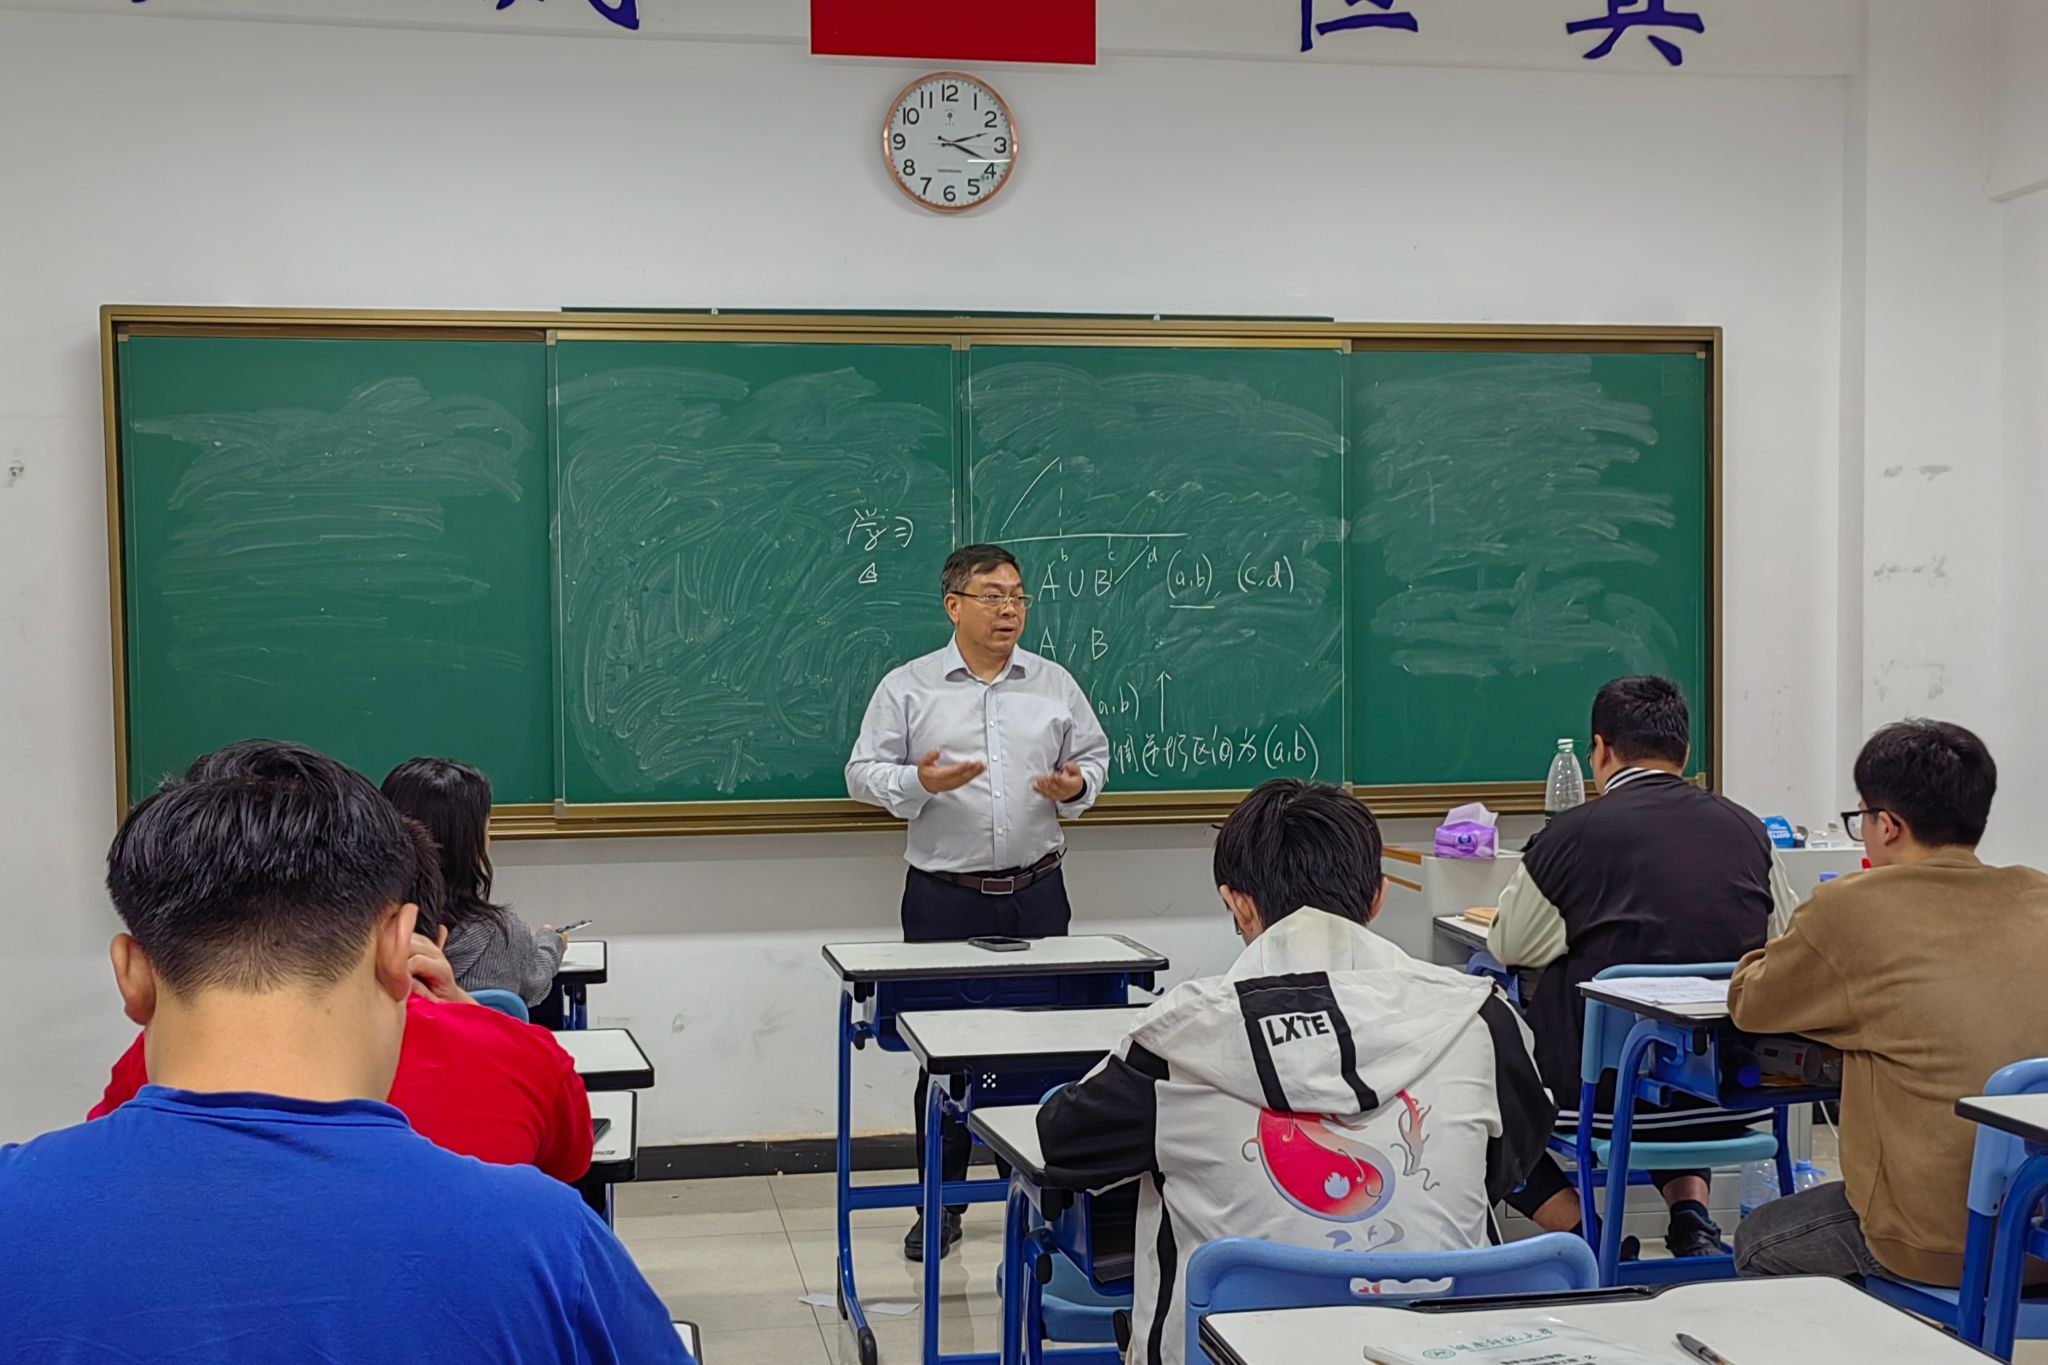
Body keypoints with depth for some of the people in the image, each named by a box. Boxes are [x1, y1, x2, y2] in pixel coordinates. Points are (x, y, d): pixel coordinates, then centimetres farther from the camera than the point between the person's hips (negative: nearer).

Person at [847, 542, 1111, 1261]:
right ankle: (940, 1205, 16)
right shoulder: (907, 687, 1)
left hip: (1036, 892, 2)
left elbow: (1094, 753, 15)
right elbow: (864, 772, 0)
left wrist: (1076, 786, -7)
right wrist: (918, 782, -18)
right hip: (944, 897, -2)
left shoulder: (1055, 684, 8)